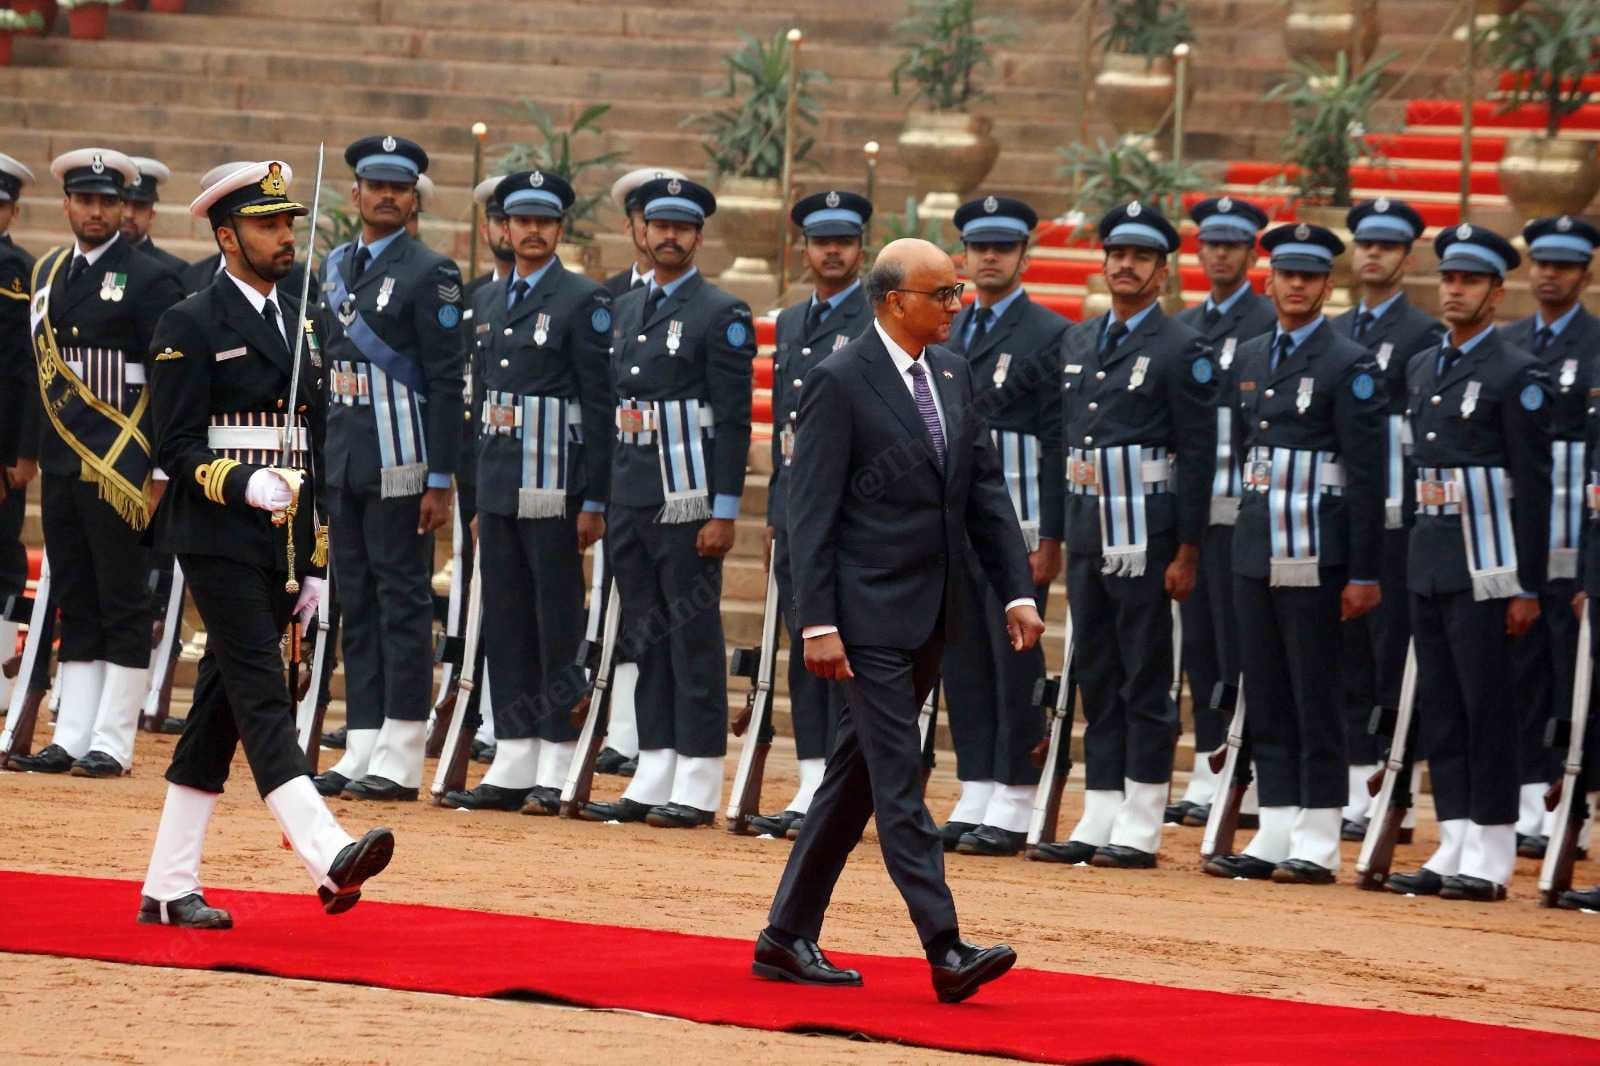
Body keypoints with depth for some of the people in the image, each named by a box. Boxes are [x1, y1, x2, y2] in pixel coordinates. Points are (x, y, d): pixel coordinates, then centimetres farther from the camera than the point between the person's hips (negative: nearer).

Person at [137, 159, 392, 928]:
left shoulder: (298, 326, 18)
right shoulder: (191, 326, -5)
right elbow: (176, 447, -11)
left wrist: (314, 564, 18)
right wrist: (245, 483, -27)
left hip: (283, 548, 7)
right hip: (220, 542, -7)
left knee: (220, 709, 9)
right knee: (261, 697, -16)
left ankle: (169, 886, 12)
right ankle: (327, 858, -31)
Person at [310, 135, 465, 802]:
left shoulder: (429, 274, -7)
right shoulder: (335, 266, 14)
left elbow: (447, 383, -10)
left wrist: (440, 482, -14)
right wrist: (317, 462, 14)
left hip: (399, 462, -7)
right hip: (342, 461, 7)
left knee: (402, 602, -4)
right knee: (356, 604, 9)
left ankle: (399, 762, -3)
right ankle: (362, 751, 13)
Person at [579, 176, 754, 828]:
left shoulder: (722, 314, -6)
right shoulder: (625, 310, 15)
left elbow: (733, 420, -10)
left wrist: (724, 511, -16)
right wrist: (602, 500, 14)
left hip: (687, 503, -7)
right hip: (629, 503, 7)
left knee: (694, 639, -4)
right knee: (646, 640, 10)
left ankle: (696, 791, -2)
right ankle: (653, 782, 14)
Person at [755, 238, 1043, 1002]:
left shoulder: (952, 373, 11)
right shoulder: (839, 382, -11)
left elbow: (985, 487, 13)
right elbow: (810, 509, -12)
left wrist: (1018, 590, 4)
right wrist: (817, 623, -16)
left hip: (929, 615, 8)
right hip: (870, 616, -8)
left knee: (856, 776, 12)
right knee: (898, 782, -8)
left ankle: (788, 938, 19)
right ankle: (946, 952, -12)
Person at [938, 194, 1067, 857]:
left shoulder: (1050, 335, -4)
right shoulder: (947, 335, 15)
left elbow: (1059, 442, -9)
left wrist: (1050, 537, -14)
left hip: (1015, 529, -6)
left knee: (1016, 665, -3)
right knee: (964, 667, 8)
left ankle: (1012, 811, 0)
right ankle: (974, 802, 13)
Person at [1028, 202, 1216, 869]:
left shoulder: (1181, 351, -5)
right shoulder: (1077, 343, 14)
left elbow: (1198, 457, -8)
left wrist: (1187, 552, -13)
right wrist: (1051, 537, 14)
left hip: (1145, 536, -7)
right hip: (1087, 532, 7)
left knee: (1144, 682, -3)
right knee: (1096, 680, 8)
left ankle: (1139, 831, 0)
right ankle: (1098, 823, 12)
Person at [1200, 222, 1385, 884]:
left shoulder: (1350, 365, -7)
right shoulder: (1251, 358, 14)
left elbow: (1367, 476, -9)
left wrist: (1363, 574, -13)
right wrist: (1240, 541, 15)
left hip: (1315, 557, -7)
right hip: (1254, 555, 7)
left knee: (1314, 698, -3)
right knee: (1266, 699, 8)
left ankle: (1317, 846, 0)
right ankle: (1276, 836, 13)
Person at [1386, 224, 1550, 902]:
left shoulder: (1517, 375, -7)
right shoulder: (1421, 368, 15)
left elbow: (1533, 486, -10)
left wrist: (1528, 587, -13)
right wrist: (1410, 561, 15)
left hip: (1485, 565, -7)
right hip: (1428, 560, 7)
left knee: (1487, 710, -5)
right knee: (1439, 714, 8)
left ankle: (1490, 860, -2)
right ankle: (1454, 848, 13)